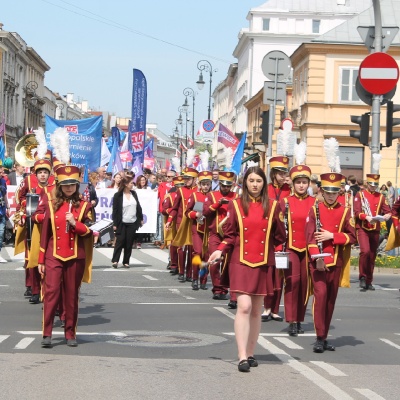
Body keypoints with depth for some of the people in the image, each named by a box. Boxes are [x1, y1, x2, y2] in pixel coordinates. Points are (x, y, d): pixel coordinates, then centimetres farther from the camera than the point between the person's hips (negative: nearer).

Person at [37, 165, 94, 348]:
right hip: (53, 255, 0)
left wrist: (75, 224, -18)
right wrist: (41, 260, 4)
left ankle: (70, 334, 15)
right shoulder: (51, 204, 5)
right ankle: (47, 334, -8)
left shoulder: (84, 206, 4)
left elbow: (90, 232, 1)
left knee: (72, 295, 6)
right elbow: (45, 233, 6)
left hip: (76, 257, 0)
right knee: (51, 291, -10)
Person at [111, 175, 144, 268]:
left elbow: (138, 206, 15)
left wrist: (141, 219, 11)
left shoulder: (134, 194, 9)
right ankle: (115, 260, -2)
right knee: (120, 241, -6)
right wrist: (115, 224, -10)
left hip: (132, 223, 4)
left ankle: (126, 261, 10)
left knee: (129, 243, 5)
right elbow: (115, 210, -7)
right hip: (122, 223, -4)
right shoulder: (118, 195, -7)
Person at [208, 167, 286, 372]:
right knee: (244, 306, -14)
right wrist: (220, 251, -12)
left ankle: (251, 354, 20)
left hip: (263, 264, 2)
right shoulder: (236, 205, 2)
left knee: (256, 311, 8)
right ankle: (242, 357, -15)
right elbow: (230, 236, 3)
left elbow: (280, 237, 11)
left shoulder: (273, 206, 5)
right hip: (241, 262, -2)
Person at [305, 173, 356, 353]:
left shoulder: (345, 212, 6)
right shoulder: (315, 210, 1)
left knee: (331, 299, 8)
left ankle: (324, 337, 17)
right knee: (320, 294, -15)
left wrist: (332, 236, -12)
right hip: (318, 261, -3)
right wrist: (317, 258, -18)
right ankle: (320, 338, -12)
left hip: (336, 263, 3)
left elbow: (352, 236, 1)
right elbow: (310, 235, -7)